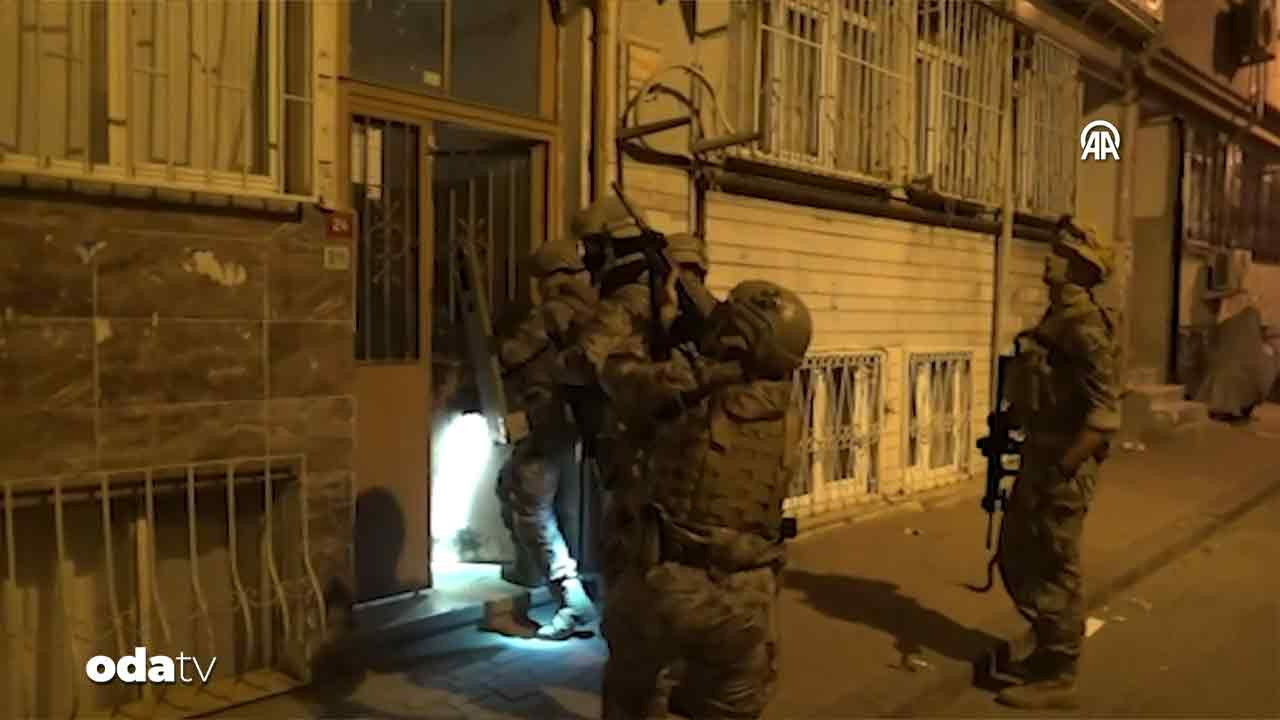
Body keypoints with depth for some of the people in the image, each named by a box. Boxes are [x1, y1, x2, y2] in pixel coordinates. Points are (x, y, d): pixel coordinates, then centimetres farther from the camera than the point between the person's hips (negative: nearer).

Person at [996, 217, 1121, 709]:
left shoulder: (1083, 324, -18)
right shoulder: (1058, 317, 11)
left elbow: (1105, 414, -23)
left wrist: (1062, 470, -23)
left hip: (1063, 466, -10)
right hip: (1040, 457, 10)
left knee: (1053, 572, 1)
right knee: (1015, 558, 18)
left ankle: (1058, 678, 16)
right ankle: (1048, 653, 33)